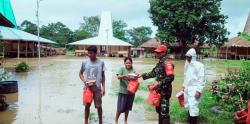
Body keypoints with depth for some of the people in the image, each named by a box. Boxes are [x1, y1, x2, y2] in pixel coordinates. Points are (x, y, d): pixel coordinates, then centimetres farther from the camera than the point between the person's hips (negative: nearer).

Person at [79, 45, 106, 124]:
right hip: (87, 87, 1)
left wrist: (103, 87, -2)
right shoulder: (85, 63, -2)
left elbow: (103, 76, 3)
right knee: (87, 105, 10)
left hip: (97, 88, -1)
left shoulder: (101, 63, -4)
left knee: (99, 106, 7)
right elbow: (80, 73, 10)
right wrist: (84, 81, -8)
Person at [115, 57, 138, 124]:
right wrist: (124, 75, -34)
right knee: (120, 108, 0)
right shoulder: (122, 69, -3)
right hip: (123, 91, -3)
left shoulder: (133, 70, 6)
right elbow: (118, 77, -15)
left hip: (131, 91, 3)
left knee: (127, 107, 15)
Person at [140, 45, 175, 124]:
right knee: (159, 110, 19)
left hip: (165, 91, -10)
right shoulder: (159, 63, 13)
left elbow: (170, 77, -23)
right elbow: (153, 73, 21)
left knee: (164, 111, -6)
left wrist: (160, 83, -24)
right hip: (159, 90, 10)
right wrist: (142, 75, 16)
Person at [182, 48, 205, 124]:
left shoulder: (199, 65, -13)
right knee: (188, 105, 16)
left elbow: (201, 79, -15)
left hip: (194, 89, -8)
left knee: (193, 106, -10)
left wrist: (199, 91, -18)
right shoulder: (187, 65, 10)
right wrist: (184, 86, 18)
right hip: (187, 88, 8)